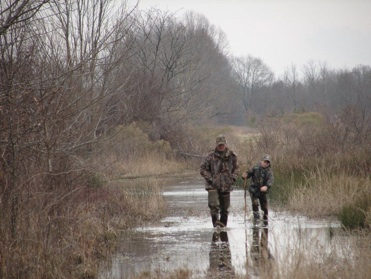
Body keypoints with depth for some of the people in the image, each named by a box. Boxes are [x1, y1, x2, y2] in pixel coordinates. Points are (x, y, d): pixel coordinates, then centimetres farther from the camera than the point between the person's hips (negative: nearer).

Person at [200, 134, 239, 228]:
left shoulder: (231, 156, 5)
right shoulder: (211, 156, -3)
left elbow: (236, 168, 18)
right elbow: (203, 170, 1)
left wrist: (233, 178, 1)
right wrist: (210, 179, -10)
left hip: (226, 186, 3)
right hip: (213, 186, -3)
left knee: (225, 208, 9)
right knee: (214, 205, -22)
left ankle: (223, 224, 20)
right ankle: (216, 222, -26)